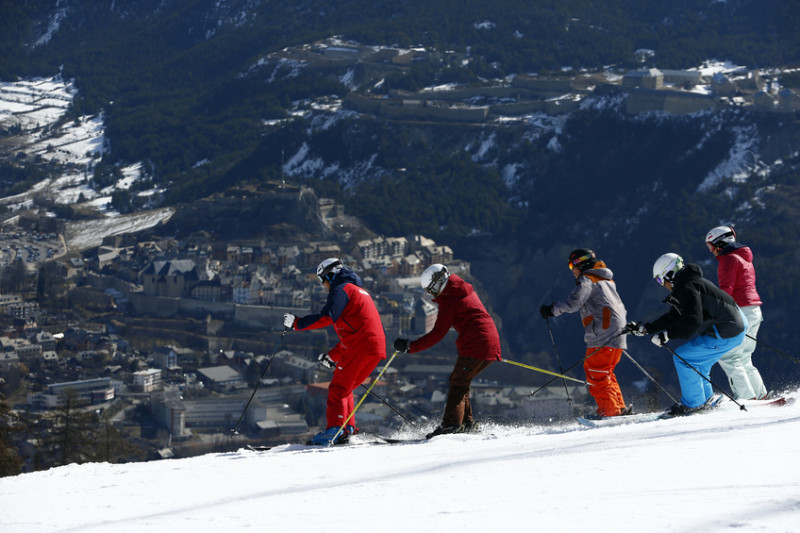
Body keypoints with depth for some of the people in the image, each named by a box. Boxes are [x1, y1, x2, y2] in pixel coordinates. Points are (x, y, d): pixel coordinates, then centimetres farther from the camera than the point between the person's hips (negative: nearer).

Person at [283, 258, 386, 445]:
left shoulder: (341, 289, -1)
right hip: (376, 348, 9)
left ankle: (335, 429, -20)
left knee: (338, 388, -9)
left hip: (360, 348, -9)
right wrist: (333, 356, 34)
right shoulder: (358, 291, 31)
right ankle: (348, 428, 8)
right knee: (344, 389, 16)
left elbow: (326, 318, -17)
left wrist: (296, 323, -9)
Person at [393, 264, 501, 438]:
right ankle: (467, 422, 14)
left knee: (457, 383, -9)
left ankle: (451, 423, -20)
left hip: (475, 345, -9)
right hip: (492, 344, 9)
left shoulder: (448, 300, -8)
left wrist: (411, 346, -11)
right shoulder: (467, 291, 18)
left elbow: (438, 334, -12)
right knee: (461, 382, 16)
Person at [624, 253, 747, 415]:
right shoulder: (687, 285, 17)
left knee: (682, 357, -7)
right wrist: (644, 329, 20)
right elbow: (673, 316, 23)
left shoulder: (687, 288, -17)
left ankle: (693, 403, 2)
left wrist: (667, 334, -25)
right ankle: (706, 399, 29)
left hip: (727, 334, -11)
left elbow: (693, 321, -28)